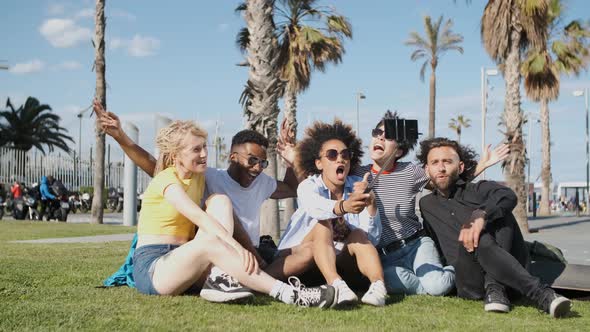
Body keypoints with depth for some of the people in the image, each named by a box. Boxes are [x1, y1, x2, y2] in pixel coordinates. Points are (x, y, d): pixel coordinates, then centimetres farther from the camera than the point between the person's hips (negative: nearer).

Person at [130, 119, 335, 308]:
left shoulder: (199, 178, 14)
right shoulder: (166, 179, -11)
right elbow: (198, 216, -29)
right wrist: (235, 246, -41)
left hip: (181, 260, 7)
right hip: (150, 267, -7)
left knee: (219, 201, -11)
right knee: (211, 242, -36)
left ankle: (219, 279, -30)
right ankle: (290, 295, -46)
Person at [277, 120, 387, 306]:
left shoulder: (357, 187, -4)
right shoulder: (308, 186, -13)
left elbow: (371, 238, -15)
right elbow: (316, 207, -40)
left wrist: (370, 204, -33)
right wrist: (343, 207, -61)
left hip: (339, 260, 3)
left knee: (359, 235, -25)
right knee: (322, 225, -29)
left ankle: (378, 286, -47)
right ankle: (336, 285, -50)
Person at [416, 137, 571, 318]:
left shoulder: (479, 189, 17)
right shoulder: (426, 205, 28)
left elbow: (508, 196, -8)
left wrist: (480, 215, -27)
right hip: (472, 285, 0)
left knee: (499, 210, -21)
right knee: (480, 240, -32)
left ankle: (495, 287, -32)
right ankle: (540, 293, -44)